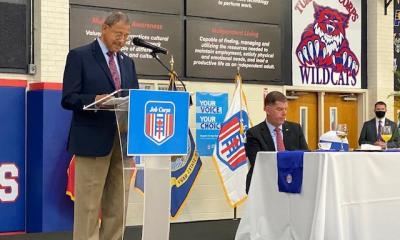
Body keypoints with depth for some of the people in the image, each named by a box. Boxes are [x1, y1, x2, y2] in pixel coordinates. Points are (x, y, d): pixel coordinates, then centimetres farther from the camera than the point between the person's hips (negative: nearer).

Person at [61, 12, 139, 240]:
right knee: (89, 206, -4)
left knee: (117, 207, 7)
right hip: (93, 141, -6)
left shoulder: (128, 62, 17)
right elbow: (68, 99, -8)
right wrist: (96, 99, -24)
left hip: (123, 141, 6)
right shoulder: (79, 56, -1)